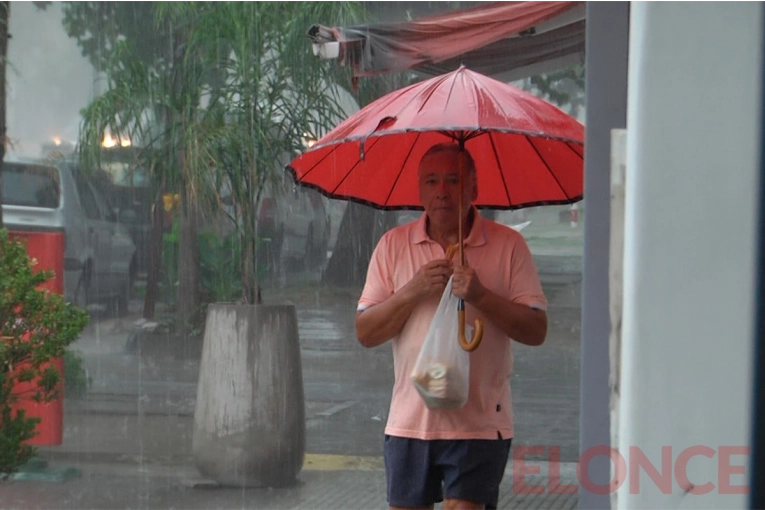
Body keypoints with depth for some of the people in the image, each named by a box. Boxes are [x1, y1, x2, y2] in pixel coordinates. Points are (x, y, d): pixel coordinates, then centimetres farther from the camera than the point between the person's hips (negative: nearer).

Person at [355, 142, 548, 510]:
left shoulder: (508, 245, -1)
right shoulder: (394, 245, 5)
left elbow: (536, 331, -5)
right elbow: (365, 333, 1)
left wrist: (481, 297, -18)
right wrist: (412, 291, -13)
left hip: (479, 423, -3)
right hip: (409, 421, 3)